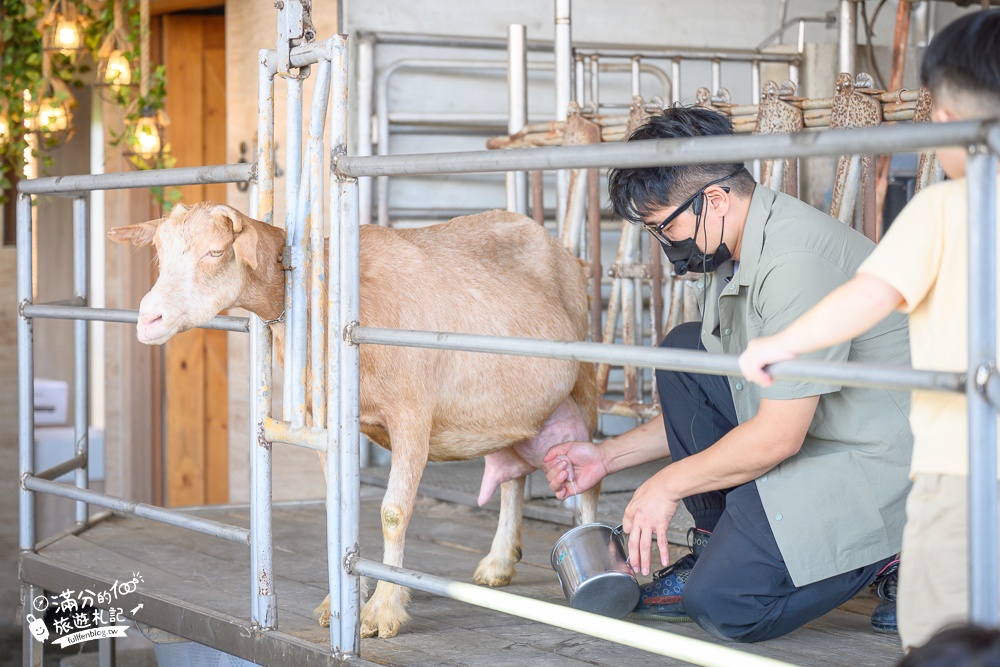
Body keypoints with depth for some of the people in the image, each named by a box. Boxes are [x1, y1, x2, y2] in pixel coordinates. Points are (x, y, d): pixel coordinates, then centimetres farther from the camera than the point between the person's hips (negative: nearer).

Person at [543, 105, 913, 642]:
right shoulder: (729, 256, 7)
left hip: (884, 462, -10)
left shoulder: (796, 259, -25)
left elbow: (777, 436, -24)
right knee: (685, 353, 5)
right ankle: (718, 547, 10)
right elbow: (707, 408, 18)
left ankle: (888, 557, 2)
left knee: (724, 604, -17)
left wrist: (668, 485, -11)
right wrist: (610, 456, 15)